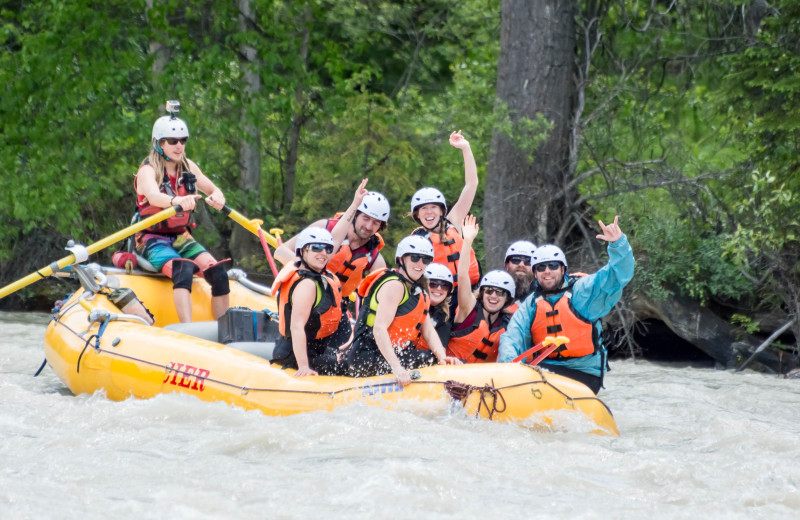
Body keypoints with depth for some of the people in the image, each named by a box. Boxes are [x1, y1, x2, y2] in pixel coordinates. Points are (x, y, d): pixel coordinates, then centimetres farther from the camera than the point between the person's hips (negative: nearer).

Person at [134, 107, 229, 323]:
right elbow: (153, 196, -33)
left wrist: (217, 197, -15)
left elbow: (213, 189, 12)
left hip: (181, 238, 6)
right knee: (183, 269, -35)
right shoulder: (148, 170, -12)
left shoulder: (188, 167, 8)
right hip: (153, 240, -6)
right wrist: (176, 201, -57)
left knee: (218, 272, -18)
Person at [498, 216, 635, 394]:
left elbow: (618, 274, -10)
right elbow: (512, 336, 1)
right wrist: (509, 361, -20)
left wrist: (617, 243, -28)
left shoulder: (582, 290, 0)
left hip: (584, 374, -4)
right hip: (546, 369, 4)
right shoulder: (531, 304, 12)